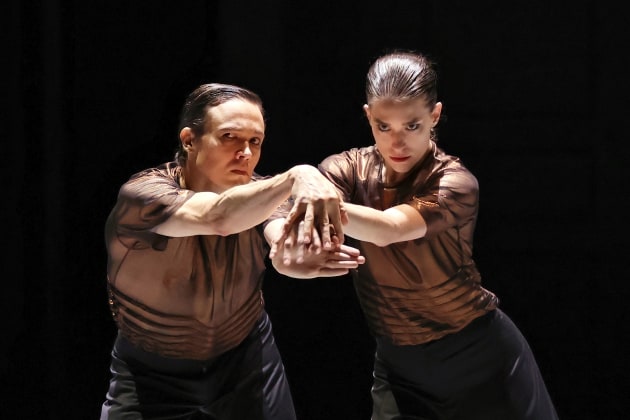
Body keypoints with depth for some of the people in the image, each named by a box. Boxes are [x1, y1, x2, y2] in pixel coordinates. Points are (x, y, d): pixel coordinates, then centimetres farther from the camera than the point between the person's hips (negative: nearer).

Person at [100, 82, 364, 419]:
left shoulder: (259, 197, -13)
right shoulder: (142, 193, -25)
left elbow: (281, 248, -36)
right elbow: (216, 218, -46)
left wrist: (296, 258, -60)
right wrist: (296, 177, -59)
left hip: (247, 361, 3)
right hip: (152, 378, -3)